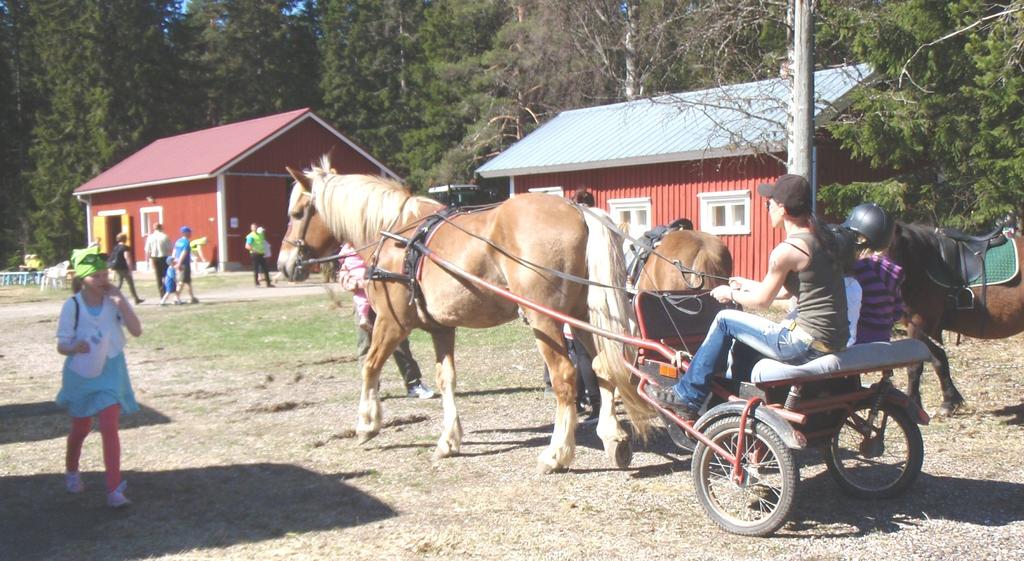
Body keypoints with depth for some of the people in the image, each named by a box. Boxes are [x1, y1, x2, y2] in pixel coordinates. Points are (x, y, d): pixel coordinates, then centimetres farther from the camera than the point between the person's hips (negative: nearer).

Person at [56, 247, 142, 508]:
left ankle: (114, 489, -12)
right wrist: (75, 348, -35)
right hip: (81, 373, 0)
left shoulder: (114, 300, -9)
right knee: (81, 427, 17)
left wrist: (119, 300, -24)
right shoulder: (72, 305, -14)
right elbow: (61, 346, -12)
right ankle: (71, 471, 46)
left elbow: (137, 331, -18)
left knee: (110, 427, -12)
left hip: (110, 371, 0)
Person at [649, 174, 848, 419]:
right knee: (741, 340, 25)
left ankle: (687, 395, 11)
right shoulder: (819, 238, 11)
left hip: (807, 344, -9)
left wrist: (730, 294, 13)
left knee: (725, 320, 3)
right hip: (835, 341, 9)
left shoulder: (787, 250, -16)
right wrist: (748, 284, 33)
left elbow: (762, 300, -5)